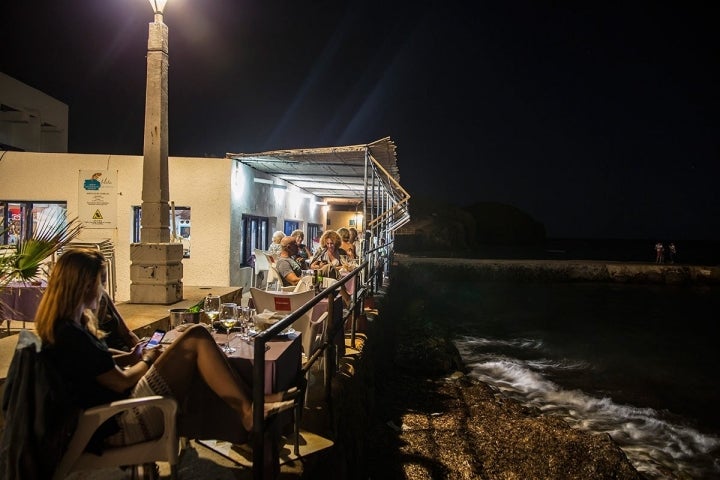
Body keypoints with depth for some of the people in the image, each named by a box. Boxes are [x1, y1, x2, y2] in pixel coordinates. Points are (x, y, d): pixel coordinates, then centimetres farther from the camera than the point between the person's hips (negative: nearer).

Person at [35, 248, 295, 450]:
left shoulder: (64, 324, 12)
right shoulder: (71, 335, -19)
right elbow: (122, 382, -14)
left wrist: (135, 358, 6)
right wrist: (147, 360, 3)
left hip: (116, 406, 10)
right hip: (118, 425, -10)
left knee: (195, 343, 1)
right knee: (195, 338, -17)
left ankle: (251, 404, -3)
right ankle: (249, 411, -11)